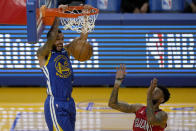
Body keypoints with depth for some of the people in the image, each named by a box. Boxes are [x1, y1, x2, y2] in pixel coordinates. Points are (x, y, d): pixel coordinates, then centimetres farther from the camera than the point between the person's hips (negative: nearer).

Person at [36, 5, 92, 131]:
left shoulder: (66, 51, 12)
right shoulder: (43, 54, -6)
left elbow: (82, 38, 4)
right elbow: (52, 36, -22)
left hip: (69, 102, 7)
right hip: (55, 104, -7)